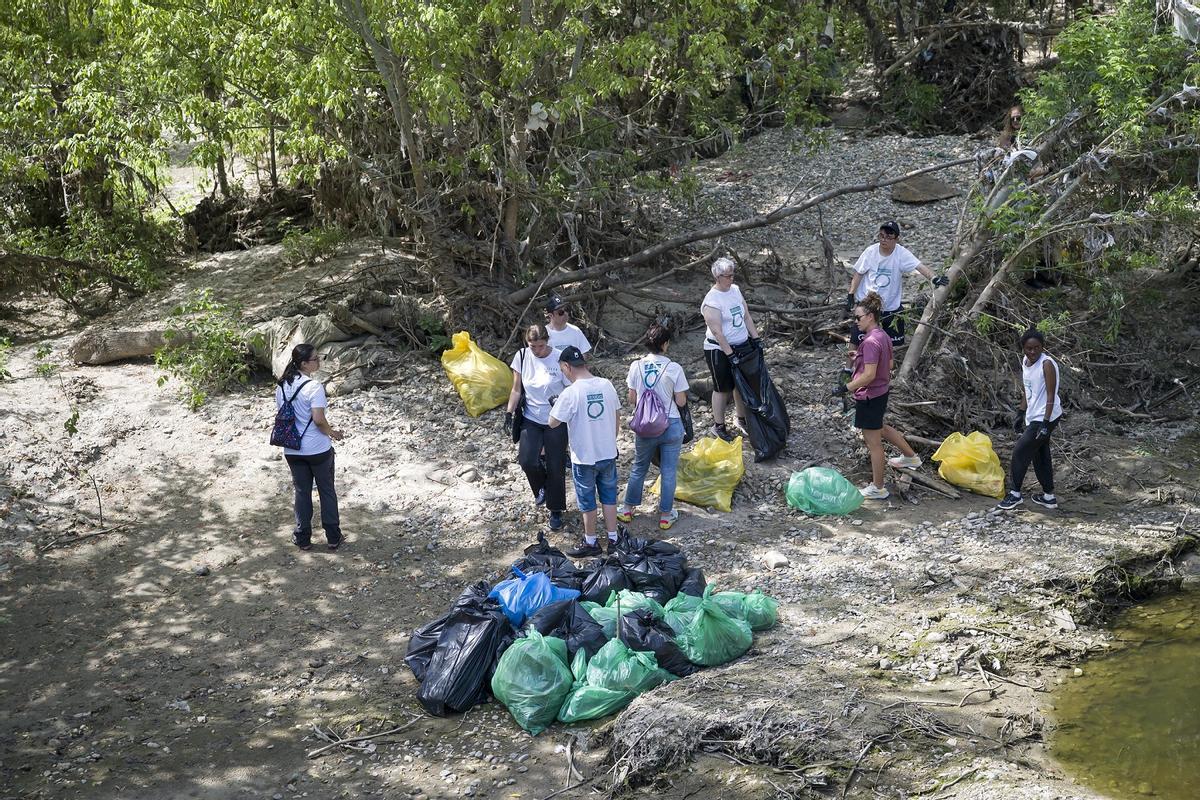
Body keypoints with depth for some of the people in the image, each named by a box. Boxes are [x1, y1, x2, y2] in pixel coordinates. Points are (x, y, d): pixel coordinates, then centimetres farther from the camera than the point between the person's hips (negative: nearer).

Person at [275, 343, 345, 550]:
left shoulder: (282, 386, 0)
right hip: (318, 449, -5)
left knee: (302, 492, 16)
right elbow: (319, 419, -25)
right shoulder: (313, 386, -21)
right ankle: (333, 537, 19)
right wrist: (332, 433, -7)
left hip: (292, 450, 5)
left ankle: (303, 538, 21)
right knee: (327, 491, 12)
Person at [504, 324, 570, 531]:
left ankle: (556, 511, 23)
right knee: (527, 461, -15)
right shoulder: (522, 356, -6)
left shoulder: (559, 359, -15)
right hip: (531, 419, 2)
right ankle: (542, 487, 19)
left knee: (555, 468, 3)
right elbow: (516, 390, 4)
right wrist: (509, 414, -1)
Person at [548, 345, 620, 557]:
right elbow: (617, 418, 6)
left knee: (587, 501, 12)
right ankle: (613, 538, 27)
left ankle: (590, 543, 25)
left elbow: (553, 422, -13)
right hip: (608, 453, 4)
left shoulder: (571, 393, -22)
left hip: (584, 458, -4)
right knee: (609, 496, 19)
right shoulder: (606, 385, -6)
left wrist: (555, 406, 5)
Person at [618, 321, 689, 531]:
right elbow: (681, 402, -9)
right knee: (668, 471, 12)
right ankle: (666, 515, 22)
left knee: (639, 468, 21)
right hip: (671, 426, -2)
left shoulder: (636, 366, -9)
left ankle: (627, 509, 33)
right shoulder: (674, 369, -16)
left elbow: (632, 399, -1)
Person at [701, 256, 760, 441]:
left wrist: (756, 338, 6)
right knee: (723, 388, 3)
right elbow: (716, 331, -23)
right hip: (719, 350, -7)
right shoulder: (712, 300, -21)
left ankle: (742, 418, 33)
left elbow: (747, 317, 10)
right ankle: (718, 426, 16)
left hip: (742, 345, 7)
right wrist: (730, 354, -23)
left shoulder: (735, 290, 3)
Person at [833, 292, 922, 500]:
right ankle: (910, 457, 48)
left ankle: (878, 489, 14)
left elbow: (869, 375, -29)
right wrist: (860, 357, 20)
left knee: (874, 442, 3)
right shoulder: (884, 336, 3)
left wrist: (846, 388, -21)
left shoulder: (870, 342, -26)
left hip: (869, 397, -10)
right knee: (880, 428, 33)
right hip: (881, 392, 10)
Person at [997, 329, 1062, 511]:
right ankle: (1049, 497, 23)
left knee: (1020, 451, -5)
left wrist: (1046, 424, -23)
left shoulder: (1047, 364, -19)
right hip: (1033, 417, 9)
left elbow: (1051, 395, -20)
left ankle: (1015, 494, 6)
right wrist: (1021, 414, 19)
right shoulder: (1025, 362, 5)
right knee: (1039, 455, 14)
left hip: (1045, 418, -9)